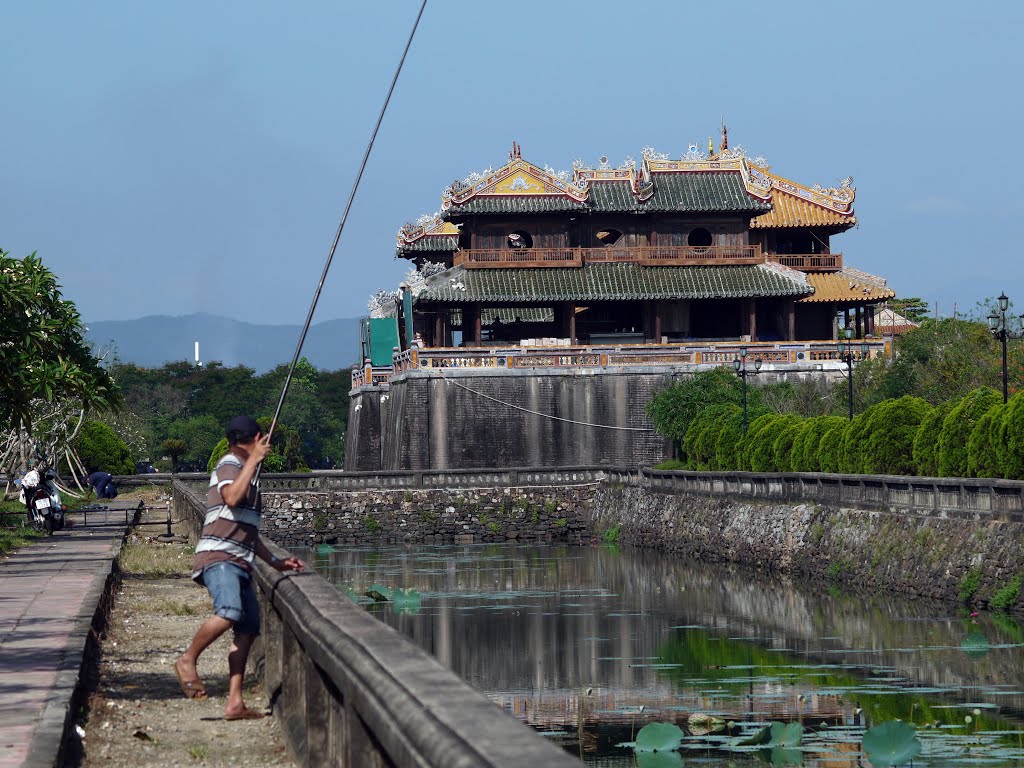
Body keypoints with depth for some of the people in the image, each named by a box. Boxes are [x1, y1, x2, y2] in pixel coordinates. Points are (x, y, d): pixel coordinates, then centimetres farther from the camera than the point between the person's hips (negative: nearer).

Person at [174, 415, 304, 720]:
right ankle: (187, 661, -12)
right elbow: (232, 498, -25)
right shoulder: (229, 466, -1)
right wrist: (254, 460, -19)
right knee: (229, 612, -32)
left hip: (239, 563, 10)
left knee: (248, 629, 1)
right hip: (218, 557, -10)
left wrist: (275, 561, 30)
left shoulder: (245, 472, 28)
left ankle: (234, 703, -1)